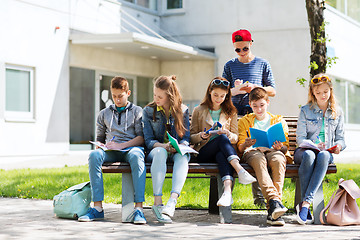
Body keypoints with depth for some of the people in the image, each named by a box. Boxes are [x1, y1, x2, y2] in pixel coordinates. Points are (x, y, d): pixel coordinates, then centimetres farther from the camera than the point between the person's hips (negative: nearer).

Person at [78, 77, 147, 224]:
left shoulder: (137, 111, 15)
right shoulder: (104, 114, 25)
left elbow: (141, 138, 3)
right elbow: (99, 139, 27)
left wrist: (121, 145, -12)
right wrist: (101, 145, 1)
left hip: (131, 147, -3)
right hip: (110, 151, 3)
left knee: (136, 156, -41)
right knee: (94, 155, -33)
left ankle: (139, 208, -46)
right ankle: (97, 207, -36)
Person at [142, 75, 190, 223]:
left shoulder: (183, 110, 8)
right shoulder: (148, 111, 6)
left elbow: (186, 137, 5)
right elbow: (148, 140, 0)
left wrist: (180, 146, -19)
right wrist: (163, 145, -20)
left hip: (178, 151, 1)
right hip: (157, 149, -1)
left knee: (183, 156, -37)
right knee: (160, 152, -39)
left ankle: (172, 201, -56)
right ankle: (157, 202, -48)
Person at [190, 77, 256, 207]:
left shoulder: (231, 112, 19)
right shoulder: (199, 111, 15)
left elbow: (235, 138, 13)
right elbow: (191, 137, 12)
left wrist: (228, 134, -12)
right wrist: (201, 136, -12)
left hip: (222, 150, 1)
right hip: (203, 153, -1)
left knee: (222, 155, -39)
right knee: (222, 138, -35)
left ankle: (227, 190, -61)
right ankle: (240, 170, -54)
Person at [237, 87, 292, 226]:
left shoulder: (279, 120, 23)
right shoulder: (244, 121, 23)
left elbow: (286, 147, 13)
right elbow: (240, 148, 13)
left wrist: (280, 147, -12)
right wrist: (245, 145, -12)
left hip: (273, 151, 0)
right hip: (252, 152, 0)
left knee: (278, 159, -39)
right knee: (259, 160, -40)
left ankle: (272, 212, -47)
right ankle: (274, 200, -57)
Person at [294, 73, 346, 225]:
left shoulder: (337, 112, 14)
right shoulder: (305, 110, 6)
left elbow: (340, 137, 14)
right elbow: (300, 138, 0)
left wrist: (339, 145, -11)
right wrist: (313, 146, -21)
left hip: (326, 152, 1)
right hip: (304, 151, -1)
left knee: (324, 156, -38)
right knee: (309, 155, -40)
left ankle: (305, 203, -47)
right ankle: (306, 207, -42)